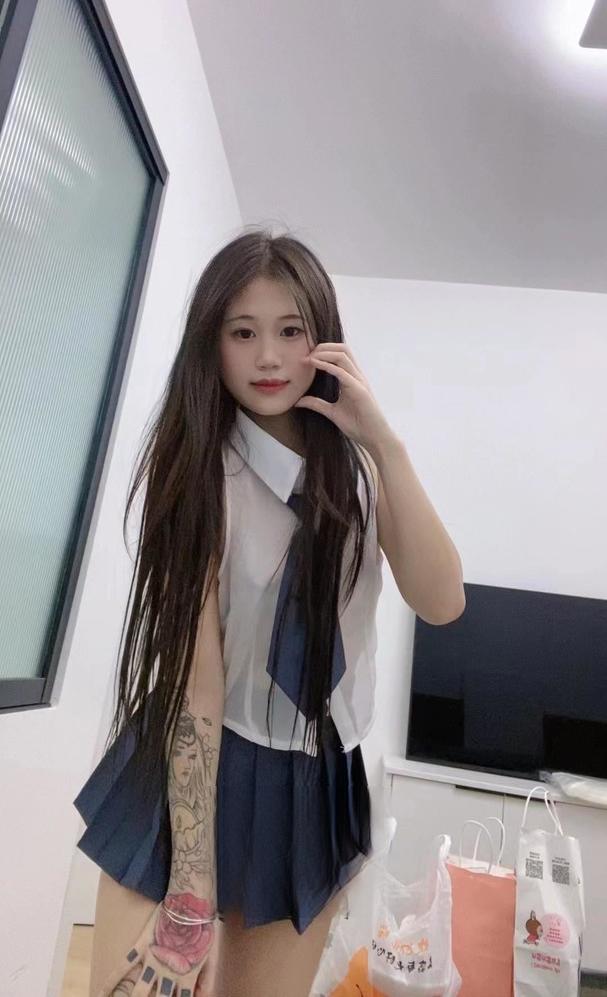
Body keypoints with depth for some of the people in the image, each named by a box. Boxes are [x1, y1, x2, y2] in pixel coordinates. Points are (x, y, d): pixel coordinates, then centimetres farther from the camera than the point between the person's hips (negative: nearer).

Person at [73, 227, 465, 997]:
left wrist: (385, 444, -22)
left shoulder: (356, 465, -1)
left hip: (318, 787, 4)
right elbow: (191, 665, -19)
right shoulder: (196, 464, -11)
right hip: (191, 774, -3)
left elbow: (441, 603, -14)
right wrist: (191, 900, -20)